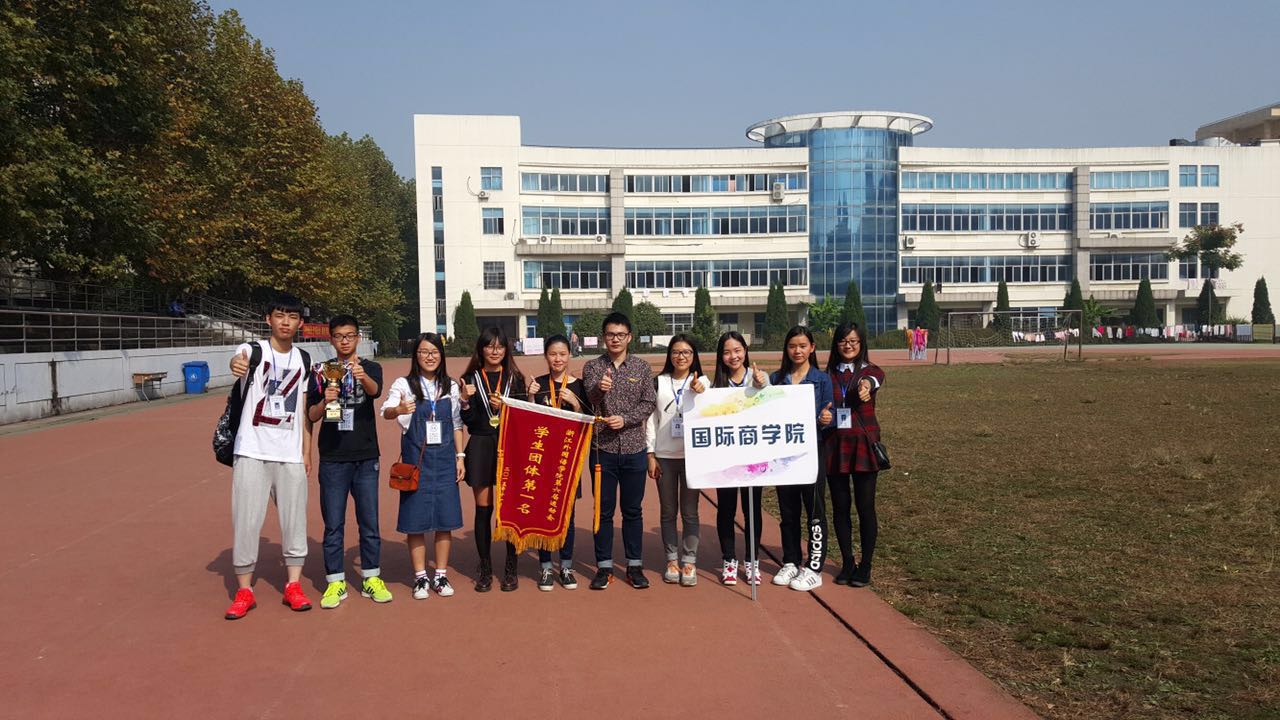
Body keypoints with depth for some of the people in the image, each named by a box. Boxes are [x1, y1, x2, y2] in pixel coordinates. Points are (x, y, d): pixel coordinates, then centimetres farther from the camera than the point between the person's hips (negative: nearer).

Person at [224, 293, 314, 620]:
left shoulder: (304, 360, 8)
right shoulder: (253, 350, -4)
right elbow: (237, 359, -30)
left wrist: (307, 451, 9)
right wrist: (237, 364, -55)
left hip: (290, 455, 3)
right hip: (252, 452, -3)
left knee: (294, 520, 7)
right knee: (246, 521, 0)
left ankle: (293, 586, 20)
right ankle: (244, 591, 14)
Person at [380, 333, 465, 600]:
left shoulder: (450, 386, 7)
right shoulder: (404, 384, -3)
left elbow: (457, 424, 12)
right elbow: (386, 411, -21)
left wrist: (460, 456, 5)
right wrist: (398, 410, -44)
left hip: (444, 457, 3)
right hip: (415, 457, -2)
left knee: (445, 518, 4)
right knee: (416, 519, 0)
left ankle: (441, 575, 16)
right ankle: (420, 577, 14)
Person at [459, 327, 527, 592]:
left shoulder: (515, 378, 7)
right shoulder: (471, 378, 5)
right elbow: (468, 421, 2)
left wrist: (503, 407, -11)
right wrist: (465, 401, -15)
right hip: (481, 447, 0)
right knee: (483, 509, 4)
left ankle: (511, 568, 12)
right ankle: (485, 569, 15)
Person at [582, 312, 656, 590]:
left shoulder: (641, 367, 5)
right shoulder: (592, 366, 2)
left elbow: (648, 404, 0)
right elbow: (589, 400, -14)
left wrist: (625, 419, -16)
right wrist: (599, 388, -37)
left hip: (634, 449, 1)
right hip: (603, 449, -1)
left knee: (632, 510, 9)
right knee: (604, 510, 7)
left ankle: (634, 566, 19)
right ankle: (604, 567, 17)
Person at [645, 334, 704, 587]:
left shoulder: (702, 382, 1)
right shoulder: (659, 382, 4)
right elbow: (651, 419, 5)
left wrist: (699, 394, -26)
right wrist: (650, 455, 1)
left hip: (692, 454, -1)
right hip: (664, 455, 1)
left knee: (690, 511, 4)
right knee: (668, 511, 9)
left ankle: (689, 562, 14)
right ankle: (672, 561, 19)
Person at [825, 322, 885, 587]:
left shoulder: (870, 371, 0)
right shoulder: (828, 374, 8)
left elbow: (875, 379, -25)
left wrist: (866, 385, -49)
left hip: (863, 445, -2)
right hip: (834, 445, 3)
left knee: (865, 506, 1)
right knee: (840, 506, 7)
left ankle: (865, 566, 14)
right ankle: (847, 563, 20)